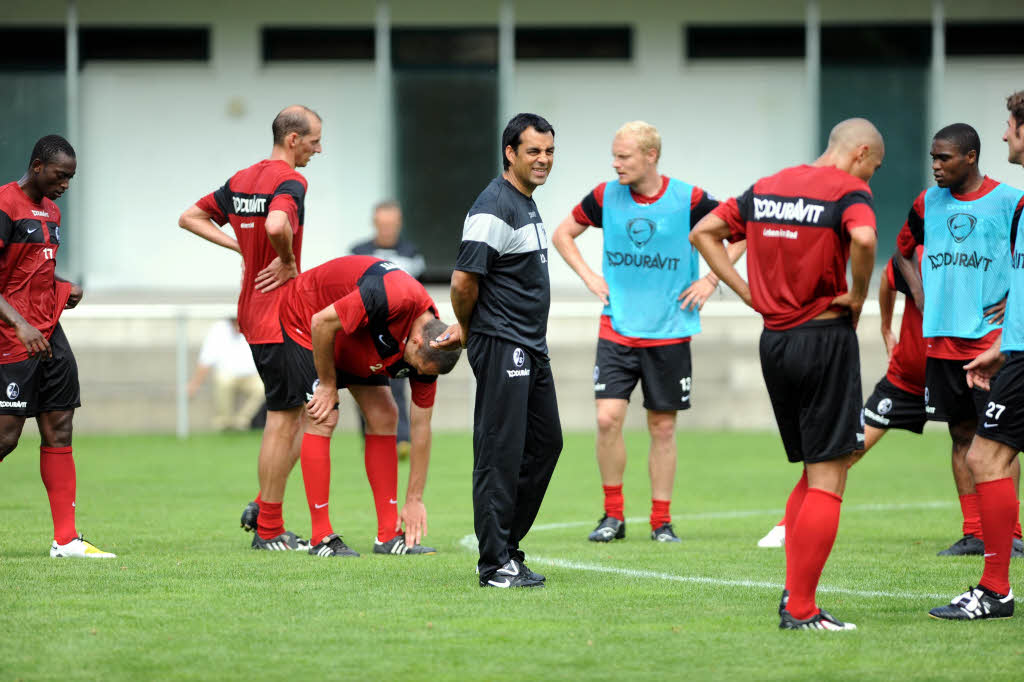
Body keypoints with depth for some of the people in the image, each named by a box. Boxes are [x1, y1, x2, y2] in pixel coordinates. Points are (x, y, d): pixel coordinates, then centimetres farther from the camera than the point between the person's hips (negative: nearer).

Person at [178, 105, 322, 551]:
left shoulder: (243, 179, 12)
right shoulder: (289, 182, -15)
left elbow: (191, 218, 18)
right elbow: (277, 225, -36)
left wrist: (240, 247, 11)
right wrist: (288, 262, -17)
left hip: (253, 311, 9)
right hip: (278, 312, -9)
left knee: (294, 413, 17)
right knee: (283, 420, -3)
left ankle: (262, 506, 12)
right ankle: (269, 530, 0)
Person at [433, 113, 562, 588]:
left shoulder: (527, 204, 17)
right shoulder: (494, 208, -16)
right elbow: (464, 281, -19)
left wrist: (465, 328, 14)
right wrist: (466, 328, -2)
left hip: (531, 347, 10)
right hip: (500, 344, -10)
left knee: (545, 445, 15)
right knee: (501, 453, -7)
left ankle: (506, 545, 23)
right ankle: (496, 565, -5)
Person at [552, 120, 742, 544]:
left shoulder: (689, 200, -8)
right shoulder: (605, 197, 0)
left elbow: (740, 233, 3)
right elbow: (562, 234, 15)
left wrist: (711, 280, -3)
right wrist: (589, 277, 4)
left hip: (670, 331, -1)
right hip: (616, 329, 1)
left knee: (662, 426, 5)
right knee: (608, 418, -11)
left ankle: (661, 521, 17)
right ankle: (613, 515, 4)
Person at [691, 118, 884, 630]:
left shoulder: (766, 188, 13)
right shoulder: (848, 191, -9)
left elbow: (703, 232, 16)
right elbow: (863, 238, -31)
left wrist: (746, 290, 10)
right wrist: (858, 295, -14)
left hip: (773, 338, 7)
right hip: (826, 336, -7)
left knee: (814, 473, 18)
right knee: (828, 480, -2)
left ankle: (793, 592, 12)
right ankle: (801, 609, -5)